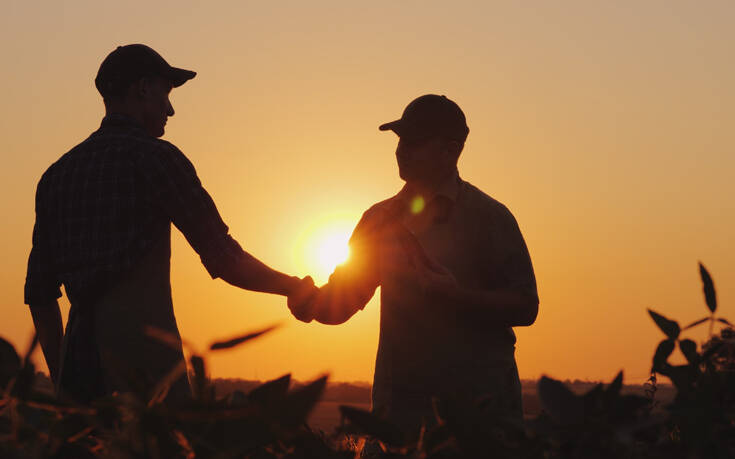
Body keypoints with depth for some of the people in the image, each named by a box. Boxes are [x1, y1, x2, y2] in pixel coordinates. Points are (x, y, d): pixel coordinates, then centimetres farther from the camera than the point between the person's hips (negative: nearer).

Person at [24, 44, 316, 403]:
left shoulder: (56, 174, 17)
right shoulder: (154, 157, -2)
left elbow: (40, 292, 17)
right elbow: (226, 261, -4)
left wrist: (59, 379, 23)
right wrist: (298, 288, 11)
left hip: (79, 350, 7)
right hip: (143, 347, -6)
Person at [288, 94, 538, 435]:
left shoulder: (488, 216, -2)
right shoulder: (381, 218, 11)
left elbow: (524, 307, -6)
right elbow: (342, 302, 13)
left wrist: (458, 295, -20)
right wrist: (311, 302, -9)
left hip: (478, 395, -3)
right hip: (401, 400, 3)